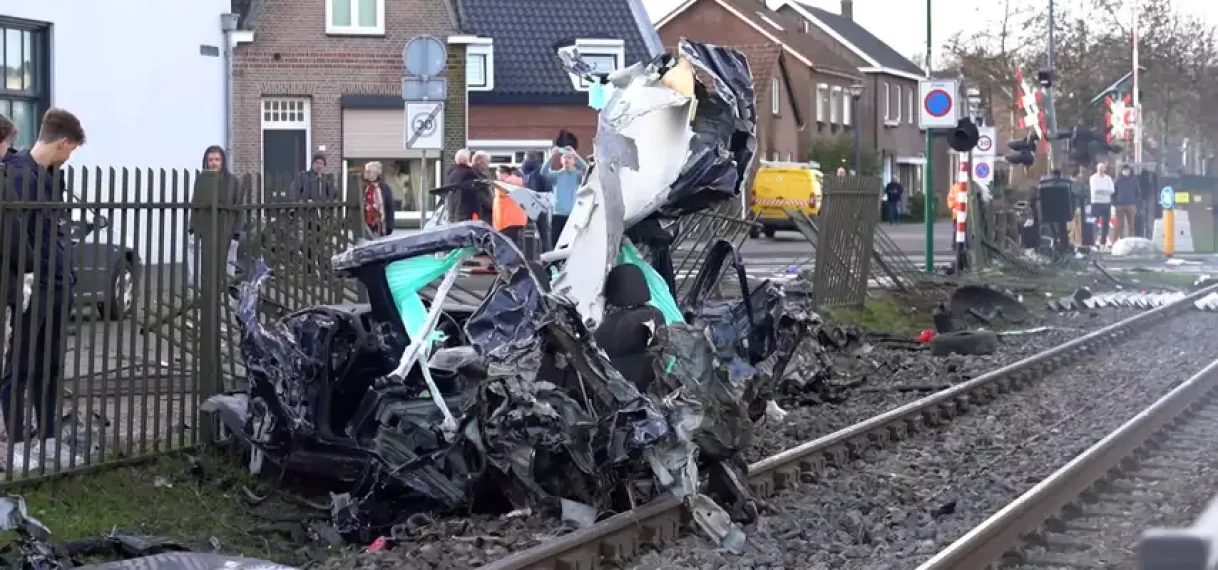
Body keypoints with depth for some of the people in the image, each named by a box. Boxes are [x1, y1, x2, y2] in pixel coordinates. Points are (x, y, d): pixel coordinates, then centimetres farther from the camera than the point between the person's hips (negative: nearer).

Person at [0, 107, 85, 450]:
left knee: (50, 367, 14)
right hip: (32, 288, -9)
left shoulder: (52, 175, 14)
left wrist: (67, 275, 13)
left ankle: (48, 438, 21)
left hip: (59, 286, 9)